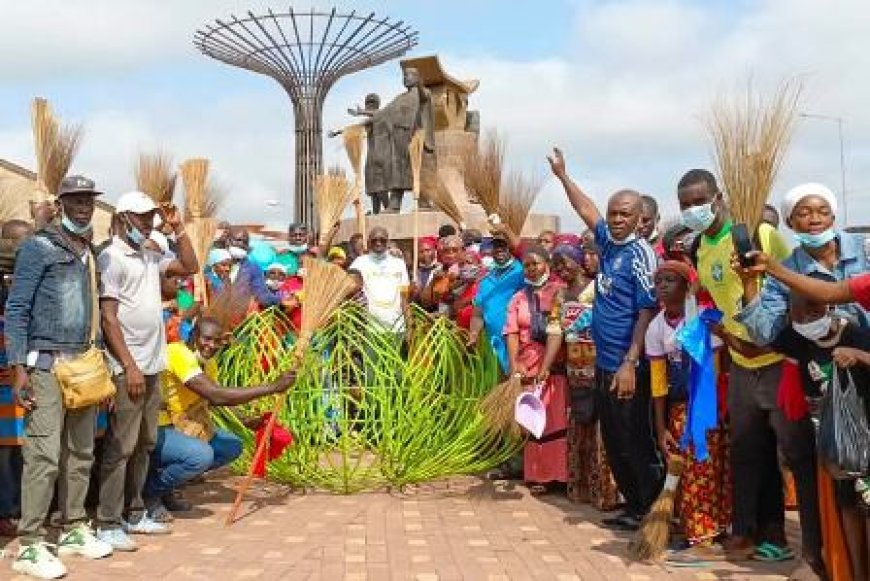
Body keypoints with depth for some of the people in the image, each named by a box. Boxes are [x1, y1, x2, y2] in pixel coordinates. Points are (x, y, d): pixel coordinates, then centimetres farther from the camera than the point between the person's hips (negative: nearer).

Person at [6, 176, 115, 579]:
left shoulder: (91, 254, 16)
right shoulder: (39, 247, -3)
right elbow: (16, 309, -7)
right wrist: (19, 369, -14)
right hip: (47, 364, -6)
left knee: (80, 453, 10)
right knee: (44, 455, -7)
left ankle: (74, 530, 20)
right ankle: (30, 545, -1)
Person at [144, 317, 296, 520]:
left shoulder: (208, 363, 5)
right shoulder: (179, 354, -24)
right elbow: (217, 395, -33)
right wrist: (273, 387, -30)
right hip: (155, 430, -10)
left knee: (232, 447, 6)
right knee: (201, 455, -32)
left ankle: (165, 489, 13)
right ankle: (150, 492, -5)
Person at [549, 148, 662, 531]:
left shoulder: (640, 254, -13)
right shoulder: (608, 242, 8)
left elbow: (647, 312, -18)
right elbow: (586, 209, 26)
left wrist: (630, 364, -23)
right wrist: (562, 175, 30)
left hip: (627, 368, -8)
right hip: (604, 363, 8)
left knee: (636, 444, -1)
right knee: (614, 444, 14)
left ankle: (651, 511, 10)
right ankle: (634, 506, 25)